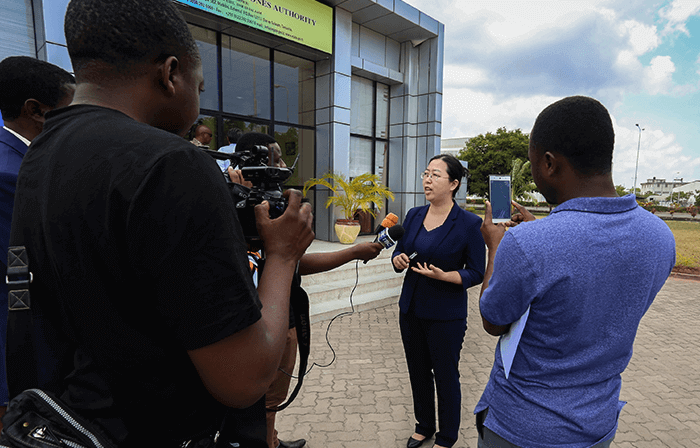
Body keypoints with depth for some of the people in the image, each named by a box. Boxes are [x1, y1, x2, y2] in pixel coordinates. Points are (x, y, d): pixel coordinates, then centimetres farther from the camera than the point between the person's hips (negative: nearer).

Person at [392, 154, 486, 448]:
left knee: (445, 377, 12)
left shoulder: (469, 223, -14)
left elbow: (476, 273, -10)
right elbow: (399, 251, 11)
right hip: (411, 309, 5)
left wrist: (443, 276, -26)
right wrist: (398, 259, -11)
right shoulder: (414, 216, 2)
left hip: (446, 316, -5)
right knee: (418, 372, 20)